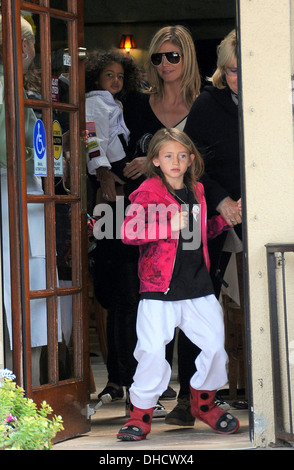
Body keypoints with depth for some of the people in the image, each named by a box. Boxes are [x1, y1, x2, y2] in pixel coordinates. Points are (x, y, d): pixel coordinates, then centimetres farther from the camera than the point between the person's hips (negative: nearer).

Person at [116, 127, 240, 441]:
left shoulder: (196, 192, 14)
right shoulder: (149, 191, -6)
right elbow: (128, 232, -17)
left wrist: (223, 221, 16)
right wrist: (169, 227, -23)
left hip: (198, 286, 5)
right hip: (159, 287, -5)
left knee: (214, 345, 4)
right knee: (152, 351, -11)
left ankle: (203, 403, 27)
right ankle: (140, 414, 3)